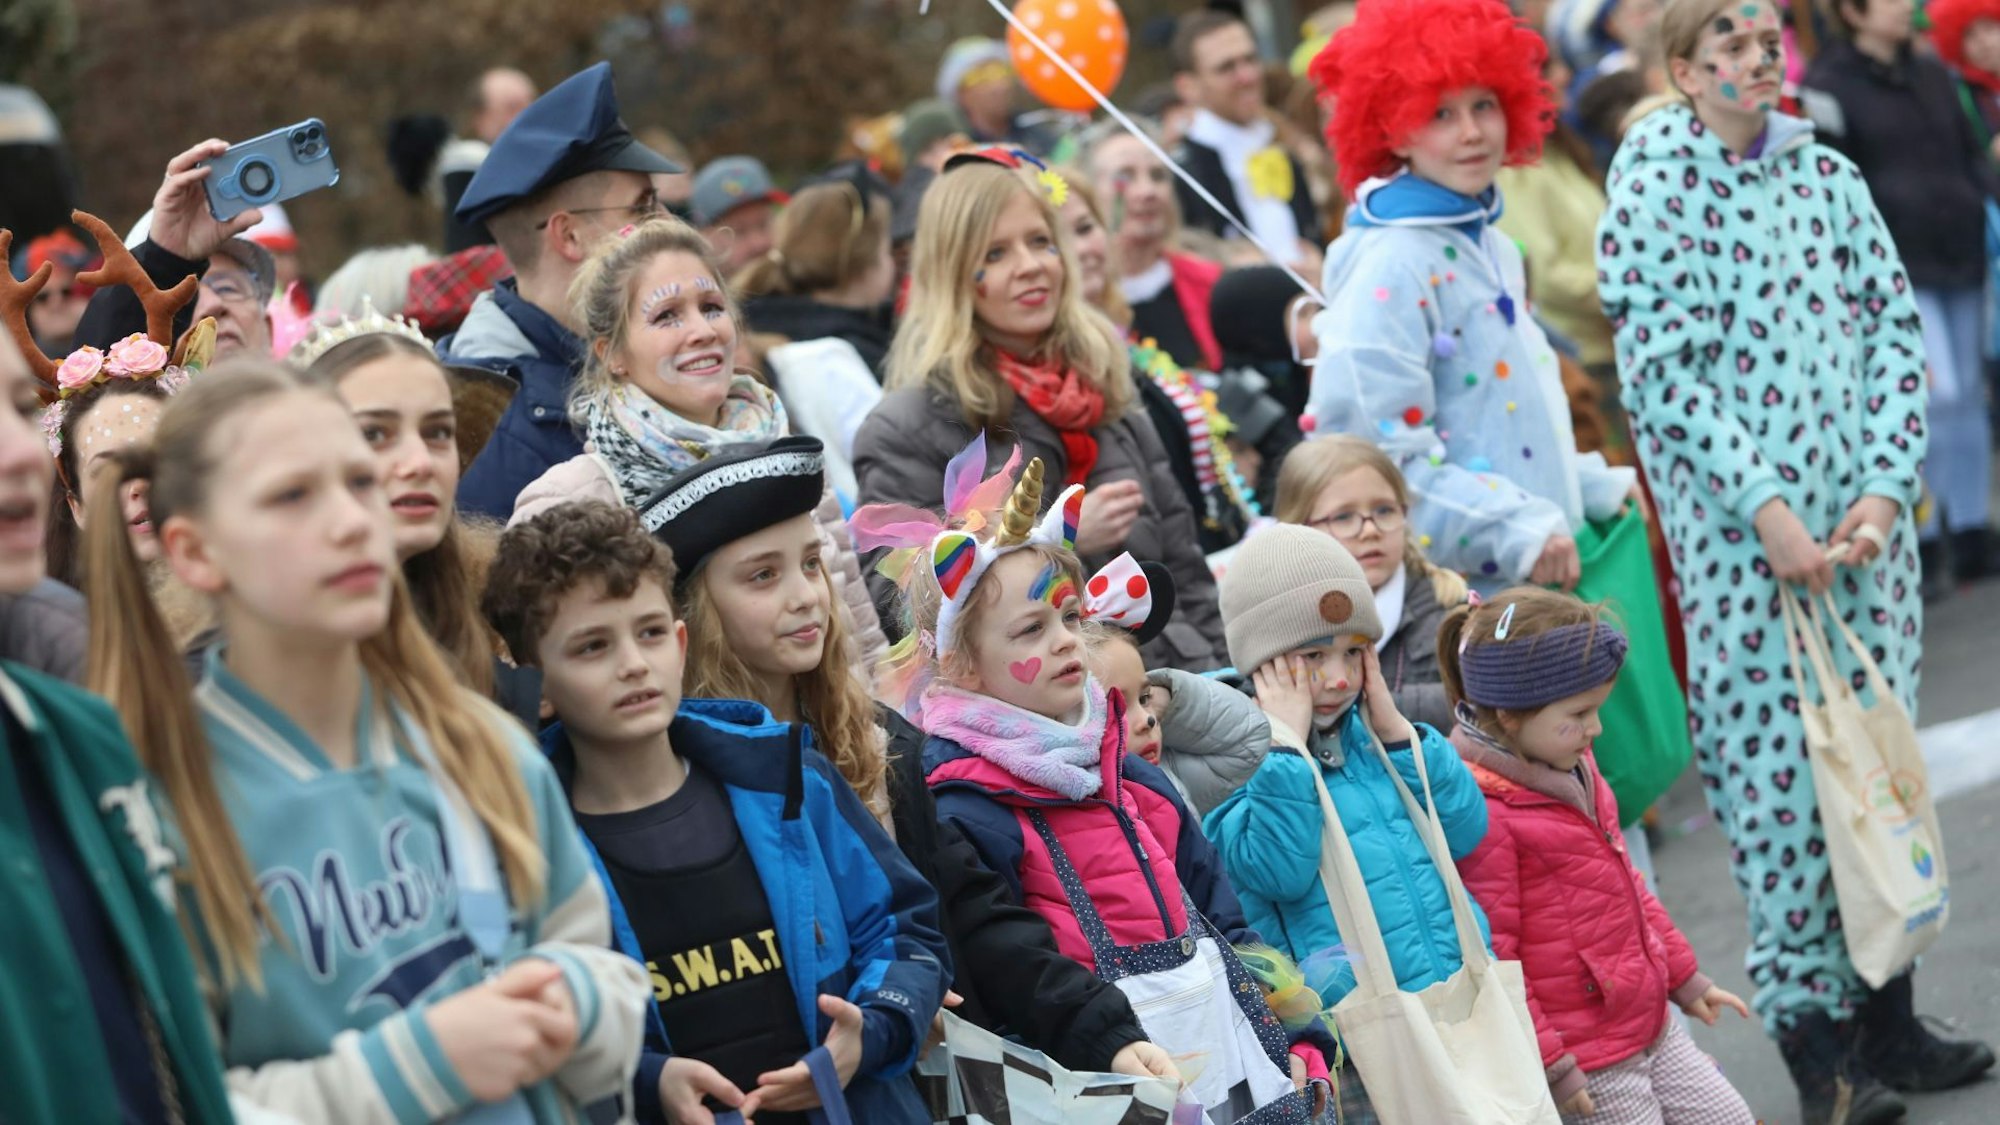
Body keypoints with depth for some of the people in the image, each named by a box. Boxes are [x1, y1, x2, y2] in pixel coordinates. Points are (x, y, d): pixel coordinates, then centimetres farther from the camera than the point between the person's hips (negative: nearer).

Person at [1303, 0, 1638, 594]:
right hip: (1455, 589, -9)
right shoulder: (1389, 266, -14)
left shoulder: (1492, 249, 14)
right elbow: (1378, 453, -21)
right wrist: (1517, 530, -22)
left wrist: (1596, 490, 17)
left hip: (1543, 572, 9)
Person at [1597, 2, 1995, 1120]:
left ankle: (1886, 1015, 19)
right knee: (1778, 766, -3)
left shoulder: (1829, 177, 9)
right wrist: (1766, 506, -16)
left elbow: (1895, 330, 6)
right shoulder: (1652, 192, -4)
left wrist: (1886, 487, -7)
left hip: (1864, 513, 5)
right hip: (1740, 526, -4)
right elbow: (1661, 372, -10)